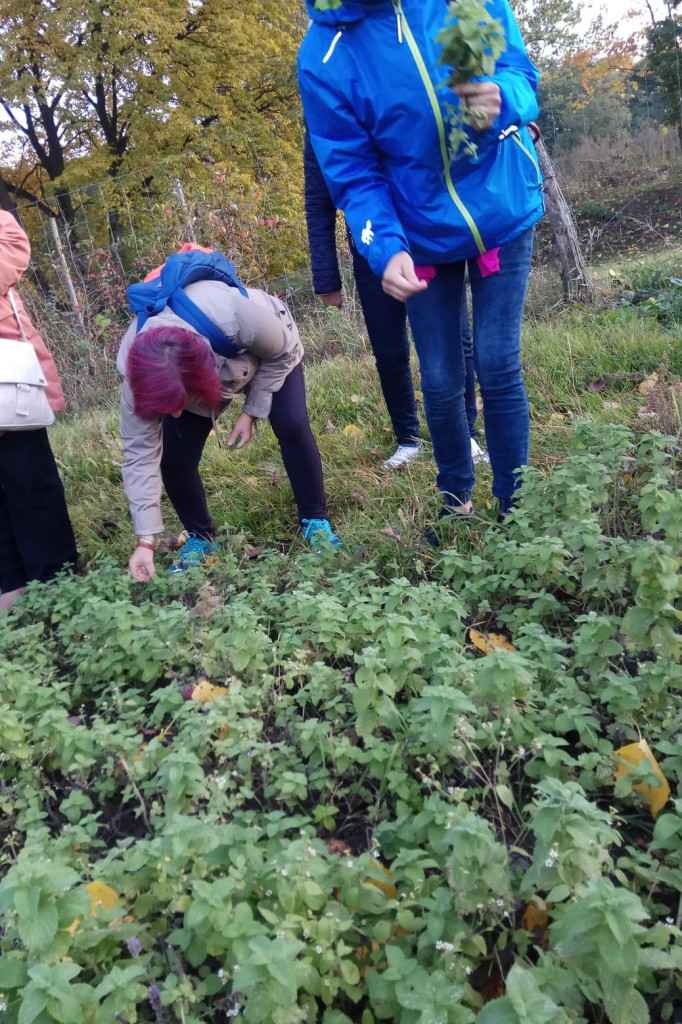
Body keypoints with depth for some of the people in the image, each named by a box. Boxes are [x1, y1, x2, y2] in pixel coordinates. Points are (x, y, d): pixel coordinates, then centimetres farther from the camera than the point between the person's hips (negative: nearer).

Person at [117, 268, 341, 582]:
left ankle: (316, 520, 0)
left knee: (292, 426, -22)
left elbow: (284, 353, -23)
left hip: (270, 353, -2)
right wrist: (145, 540, -28)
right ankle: (201, 537, 14)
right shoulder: (141, 372, -36)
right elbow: (140, 453, -28)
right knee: (173, 458, -11)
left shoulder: (237, 316, -47)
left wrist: (251, 411, -22)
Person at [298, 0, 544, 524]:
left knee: (498, 369, -4)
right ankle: (456, 499, 28)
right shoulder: (323, 58, -15)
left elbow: (521, 74, -3)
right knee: (440, 383, 4)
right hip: (421, 237, 0)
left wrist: (502, 99, -29)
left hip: (503, 212, 0)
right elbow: (354, 175, -11)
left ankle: (516, 508, 13)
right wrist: (386, 250, -29)